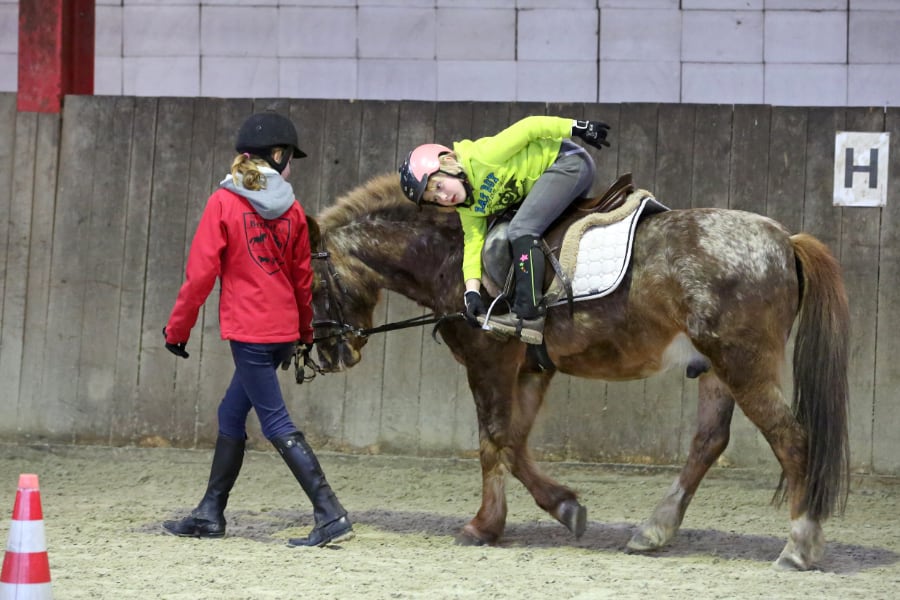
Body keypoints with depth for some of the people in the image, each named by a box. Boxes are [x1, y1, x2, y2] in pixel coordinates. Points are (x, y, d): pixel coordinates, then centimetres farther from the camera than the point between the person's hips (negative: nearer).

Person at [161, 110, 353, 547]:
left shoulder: (224, 203, -9)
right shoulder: (292, 210, 4)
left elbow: (201, 273, -10)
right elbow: (302, 277, 12)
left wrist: (177, 328, -1)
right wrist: (305, 331, 25)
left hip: (248, 331, -6)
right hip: (284, 331, 6)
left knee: (276, 424, -6)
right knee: (231, 413, 18)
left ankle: (330, 516, -15)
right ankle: (210, 514, 24)